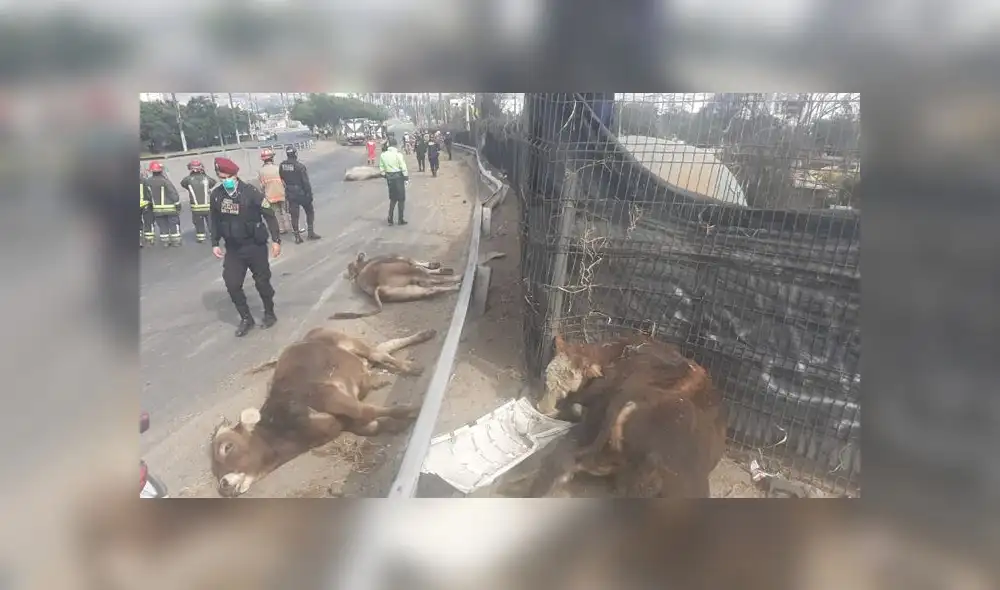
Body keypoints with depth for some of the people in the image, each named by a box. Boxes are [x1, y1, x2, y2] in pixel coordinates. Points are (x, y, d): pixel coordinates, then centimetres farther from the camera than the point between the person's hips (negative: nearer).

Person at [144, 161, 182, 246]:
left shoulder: (148, 182, -2)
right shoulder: (165, 181, -19)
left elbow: (147, 195, 8)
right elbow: (173, 193, -18)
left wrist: (152, 203, 20)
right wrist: (178, 204, -9)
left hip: (157, 208, 4)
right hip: (170, 207, -4)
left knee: (162, 225, 13)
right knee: (174, 224, 6)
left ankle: (165, 241, 17)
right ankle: (175, 240, 8)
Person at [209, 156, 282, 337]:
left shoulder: (250, 191, -16)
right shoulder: (216, 194, -3)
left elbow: (269, 215, -12)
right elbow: (214, 220, 10)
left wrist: (276, 240, -15)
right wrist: (215, 243, 7)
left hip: (255, 246, -4)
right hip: (233, 249, 4)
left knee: (262, 282, 7)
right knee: (232, 284, 0)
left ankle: (269, 314, 28)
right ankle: (246, 318, 17)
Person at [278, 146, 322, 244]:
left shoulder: (282, 166, -3)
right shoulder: (300, 166, -18)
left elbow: (281, 180, 5)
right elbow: (306, 182, -17)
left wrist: (286, 190, 16)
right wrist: (310, 194, -9)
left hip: (290, 194, 4)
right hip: (301, 193, -4)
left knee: (294, 215, 9)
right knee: (309, 212, 13)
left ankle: (297, 237, 10)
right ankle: (310, 233, 11)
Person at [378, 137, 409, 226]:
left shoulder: (383, 155, 2)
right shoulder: (398, 154, -14)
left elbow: (381, 168, 6)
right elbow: (403, 168, -13)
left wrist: (385, 176, 16)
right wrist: (406, 178, -4)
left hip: (389, 177, 5)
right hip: (398, 176, -5)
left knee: (392, 198, 17)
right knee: (401, 199, 7)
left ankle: (390, 219, 14)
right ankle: (400, 220, 9)